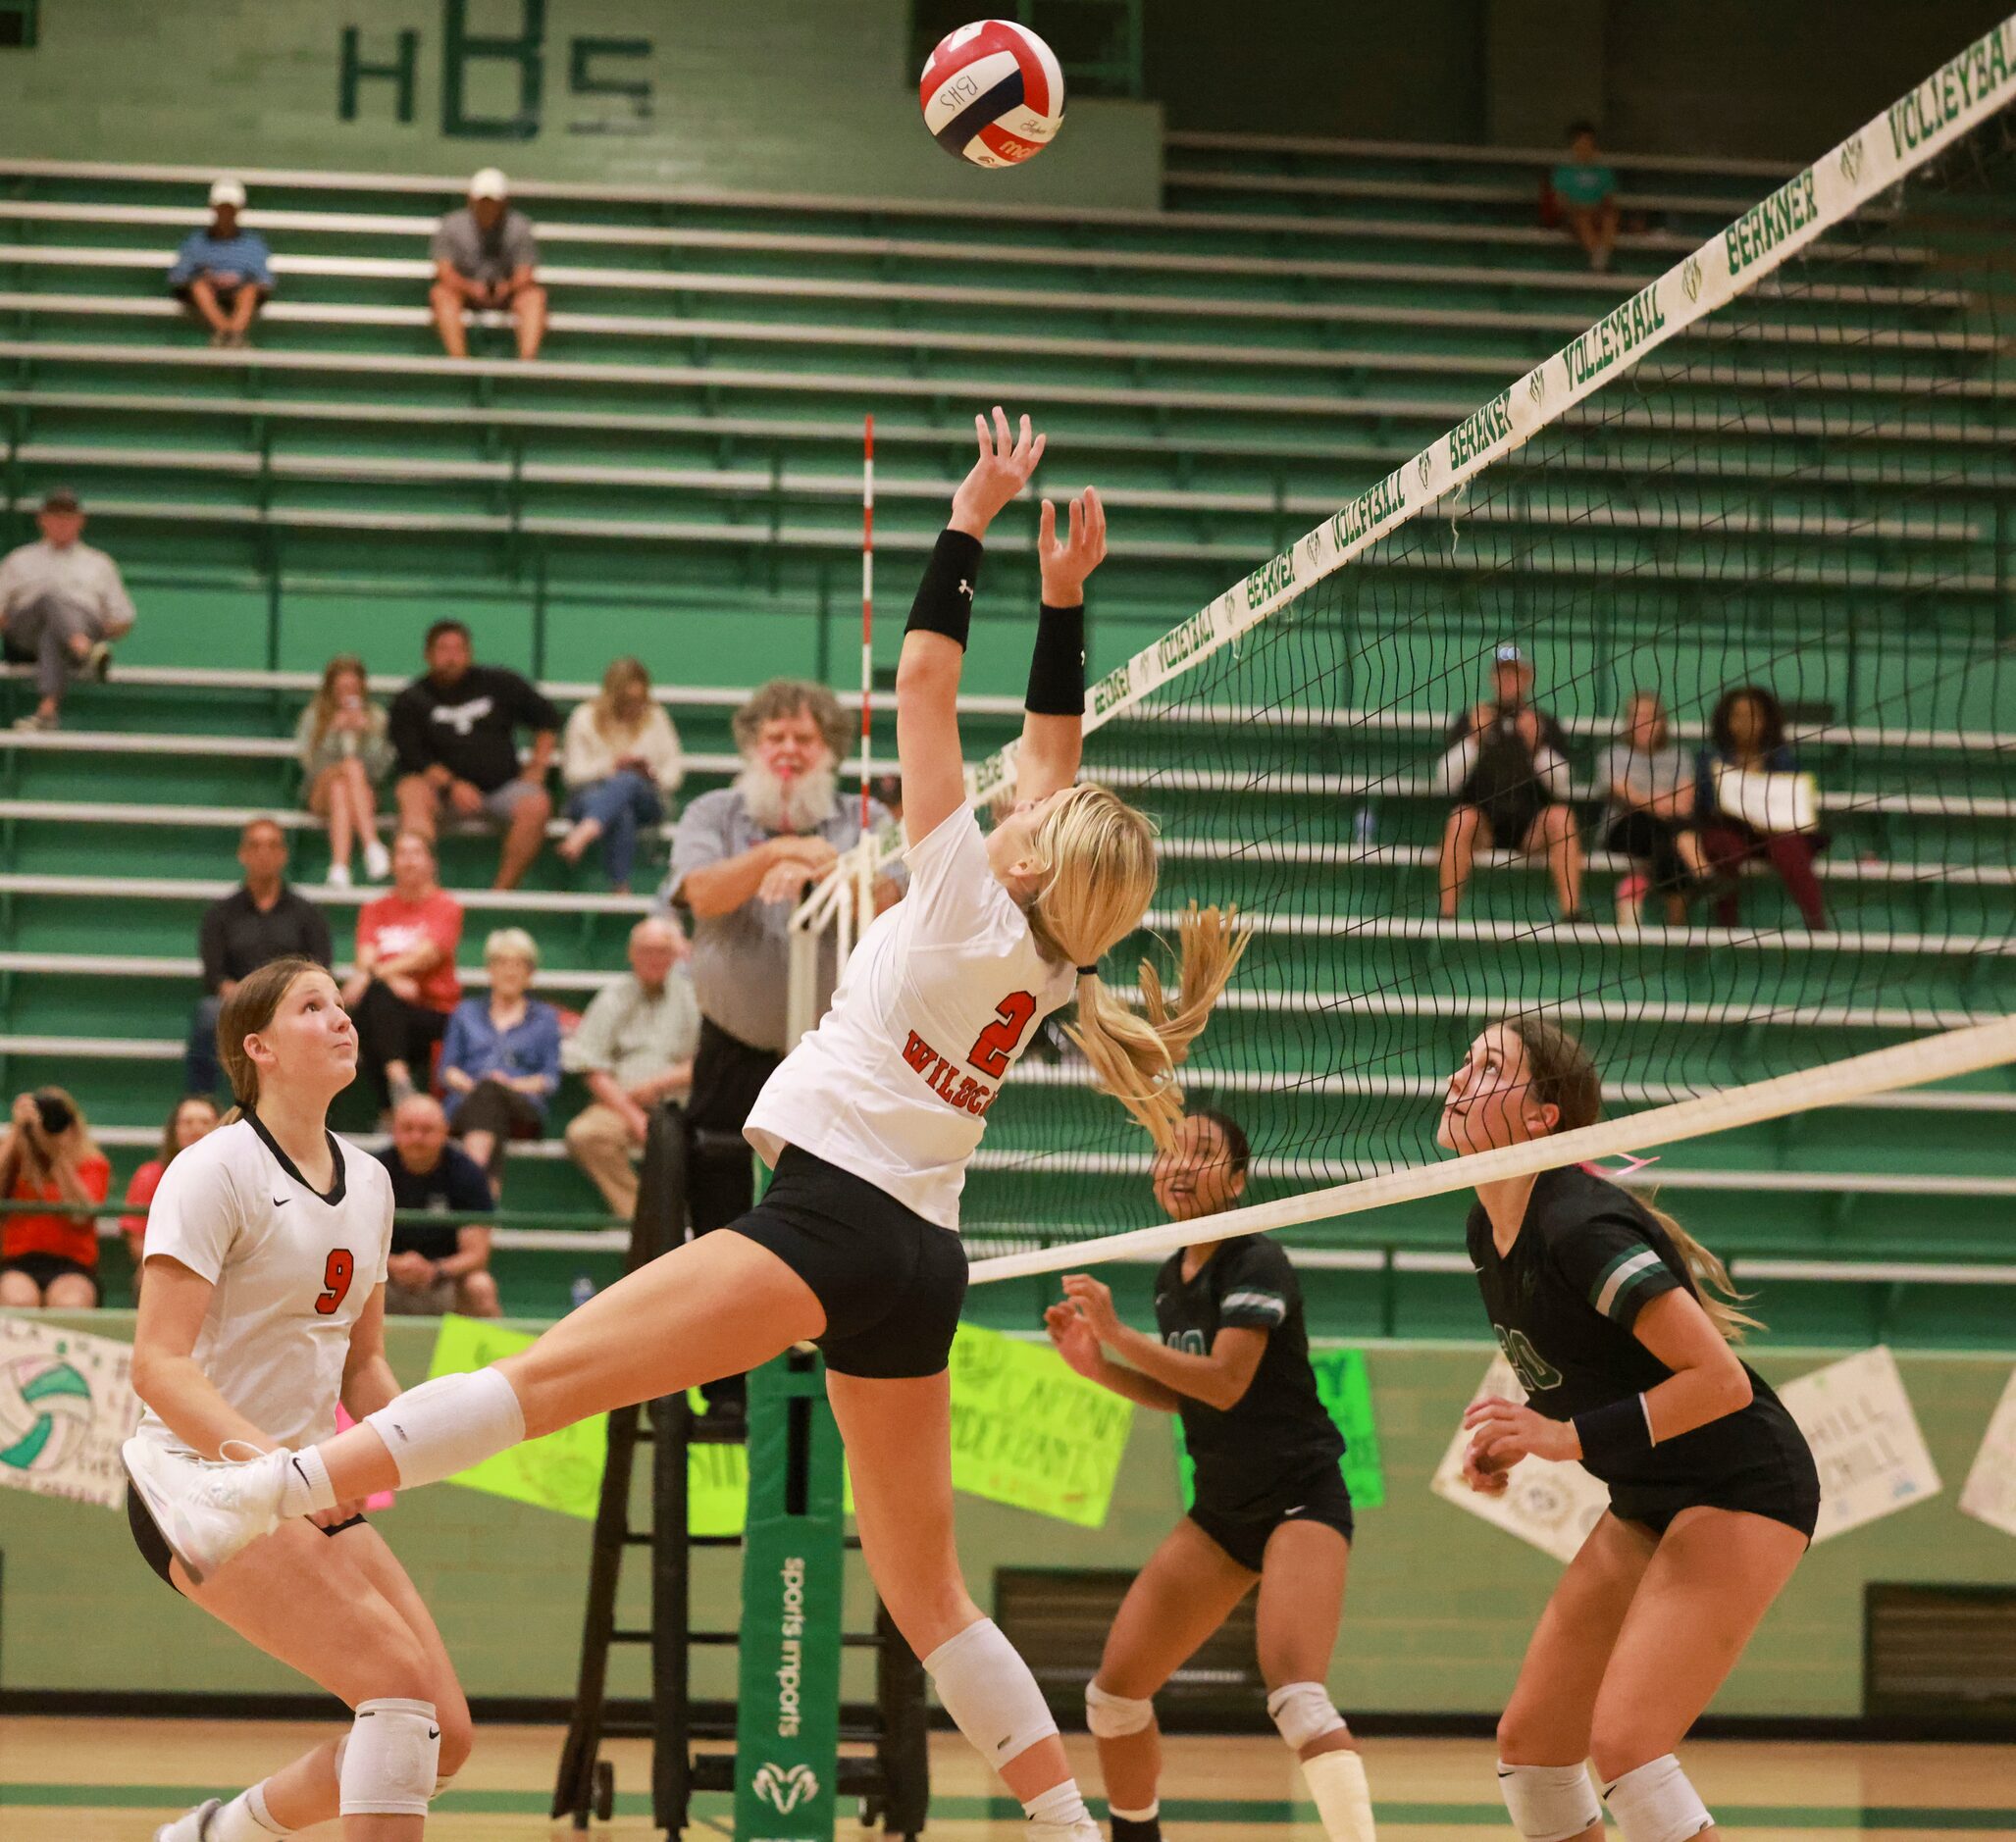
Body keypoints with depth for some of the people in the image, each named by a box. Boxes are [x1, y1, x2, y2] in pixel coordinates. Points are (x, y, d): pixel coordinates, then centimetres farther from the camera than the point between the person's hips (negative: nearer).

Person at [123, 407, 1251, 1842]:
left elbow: (924, 680, 2)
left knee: (553, 1371, -21)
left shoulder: (971, 905, -2)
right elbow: (1056, 751, 29)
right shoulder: (1047, 961, 15)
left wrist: (971, 521, 10)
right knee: (927, 1591, 11)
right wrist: (1065, 595, 30)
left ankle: (258, 1497, -31)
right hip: (920, 1263, 8)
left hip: (836, 1216, -8)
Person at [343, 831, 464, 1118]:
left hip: (435, 1013, -3)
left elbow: (428, 954, -11)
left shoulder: (446, 907, 7)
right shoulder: (376, 909, 18)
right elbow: (366, 958, 2)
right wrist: (394, 980, -21)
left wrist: (374, 974, -25)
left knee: (374, 991, -33)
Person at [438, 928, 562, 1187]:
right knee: (485, 1091, -39)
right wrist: (468, 1084, -4)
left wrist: (517, 1085, -8)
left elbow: (551, 1079, 13)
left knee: (490, 1090, -38)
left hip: (523, 1105, -1)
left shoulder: (545, 1017, 25)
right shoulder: (467, 1012, 29)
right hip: (466, 1105, 1)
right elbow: (447, 1070, 19)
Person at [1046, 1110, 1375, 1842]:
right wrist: (1098, 1366, 4)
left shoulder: (1256, 1265, -14)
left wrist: (1118, 1334, -26)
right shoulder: (1170, 1277, 11)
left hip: (1300, 1499, -8)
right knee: (1114, 1691, 4)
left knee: (1295, 1694, -29)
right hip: (1222, 1511, 8)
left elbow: (1225, 1383, -25)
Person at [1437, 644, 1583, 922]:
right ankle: (1447, 916, -33)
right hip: (1482, 826, -1)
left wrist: (1538, 746, -18)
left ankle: (1572, 912, -30)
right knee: (1461, 819, -33)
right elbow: (1448, 782, -6)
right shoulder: (1469, 722, 4)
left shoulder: (1546, 725, 5)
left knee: (1561, 818, -29)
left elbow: (1564, 789, -5)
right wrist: (1474, 740, -17)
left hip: (1531, 826, 1)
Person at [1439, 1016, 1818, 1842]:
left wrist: (1570, 1437, -28)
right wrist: (1512, 1439, 3)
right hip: (1647, 1502, 9)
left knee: (1623, 1743, -22)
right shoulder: (1488, 1230, 3)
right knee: (1529, 1743, 6)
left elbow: (1720, 1380, -27)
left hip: (1741, 1491, -9)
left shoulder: (1581, 1229, -25)